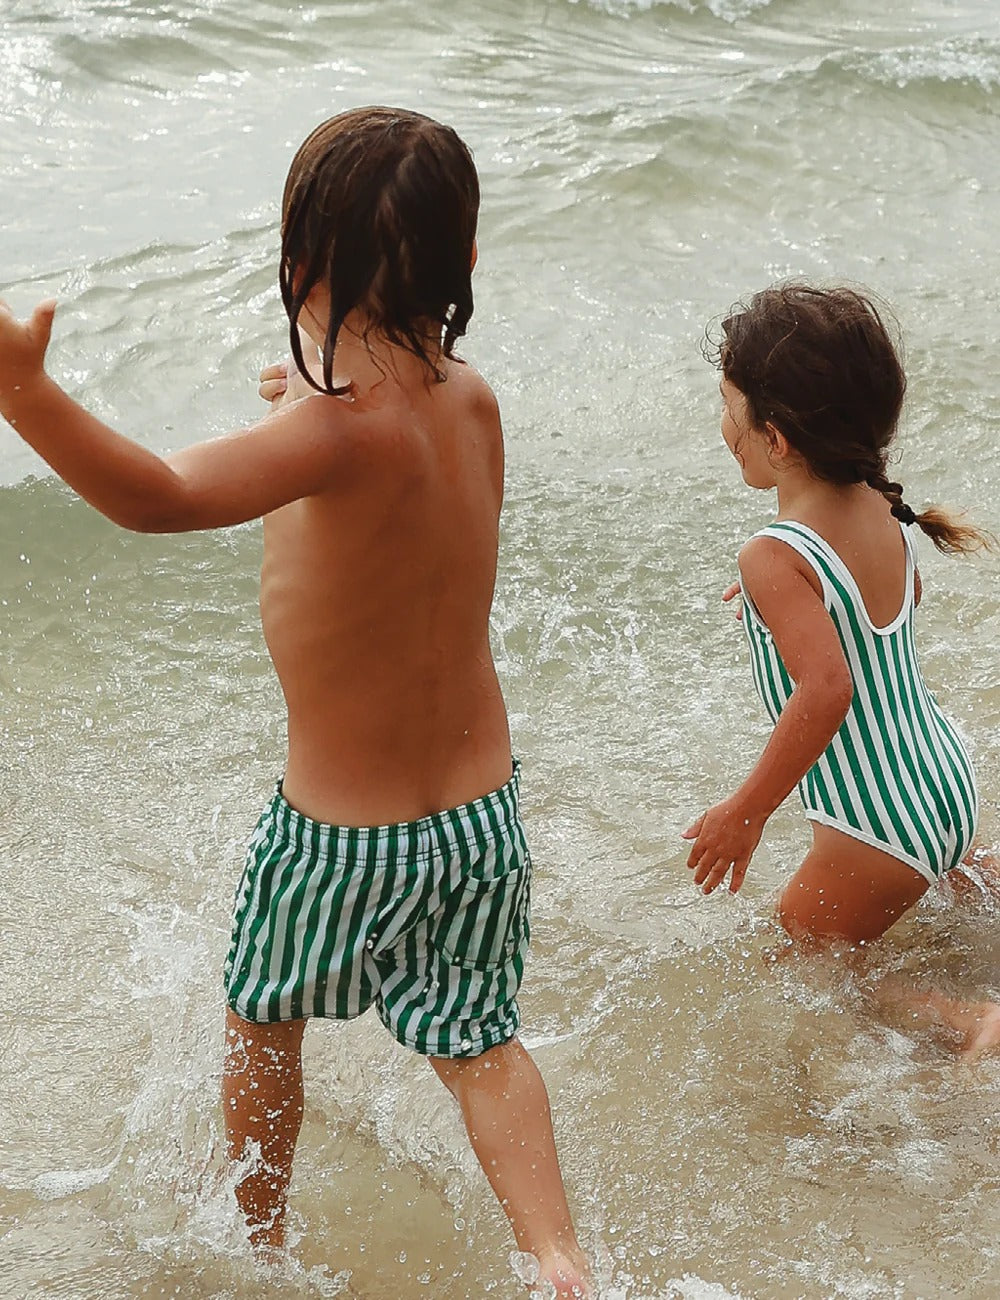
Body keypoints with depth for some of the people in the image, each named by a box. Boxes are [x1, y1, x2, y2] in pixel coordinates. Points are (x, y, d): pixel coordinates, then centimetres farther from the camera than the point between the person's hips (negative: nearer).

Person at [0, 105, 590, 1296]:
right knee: (476, 1039, 24)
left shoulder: (344, 424, -28)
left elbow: (166, 497, -45)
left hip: (345, 837, -5)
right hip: (484, 810, 5)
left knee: (263, 1019, 24)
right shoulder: (470, 401, -5)